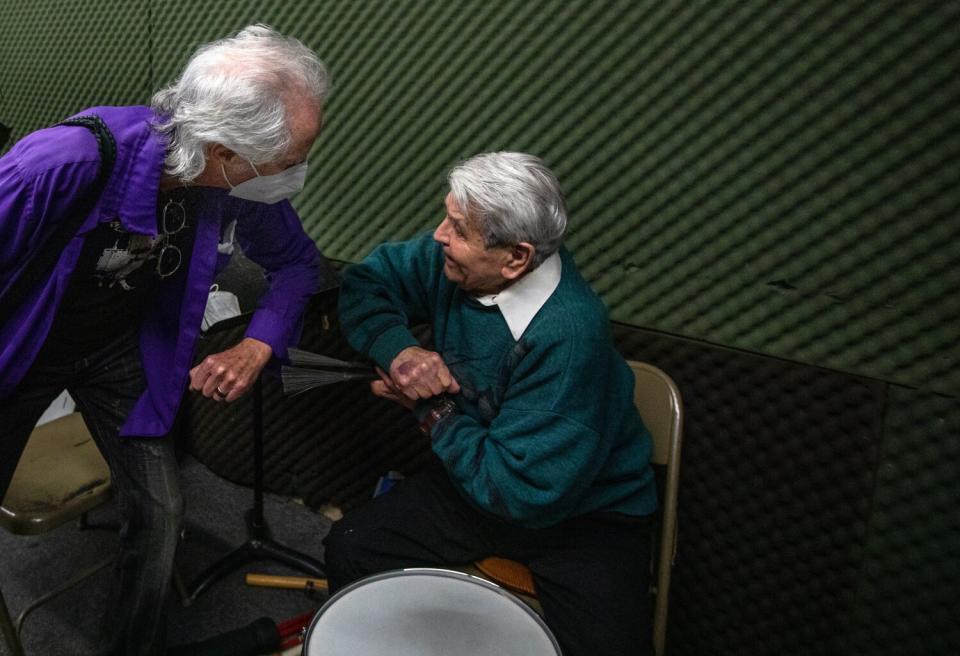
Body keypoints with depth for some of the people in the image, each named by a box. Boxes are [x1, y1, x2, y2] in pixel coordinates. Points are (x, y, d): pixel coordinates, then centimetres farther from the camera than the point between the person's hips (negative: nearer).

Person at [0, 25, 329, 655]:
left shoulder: (244, 189, -21)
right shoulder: (66, 161, -37)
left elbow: (297, 261, -3)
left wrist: (257, 346, -17)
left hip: (122, 346, 3)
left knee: (161, 513, 1)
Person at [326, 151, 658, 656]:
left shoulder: (568, 337, -33)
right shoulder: (455, 261, -13)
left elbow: (523, 491, -29)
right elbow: (366, 282, 2)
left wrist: (432, 411, -19)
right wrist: (399, 350, -19)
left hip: (581, 512, -5)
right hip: (477, 473, 6)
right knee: (349, 547, -4)